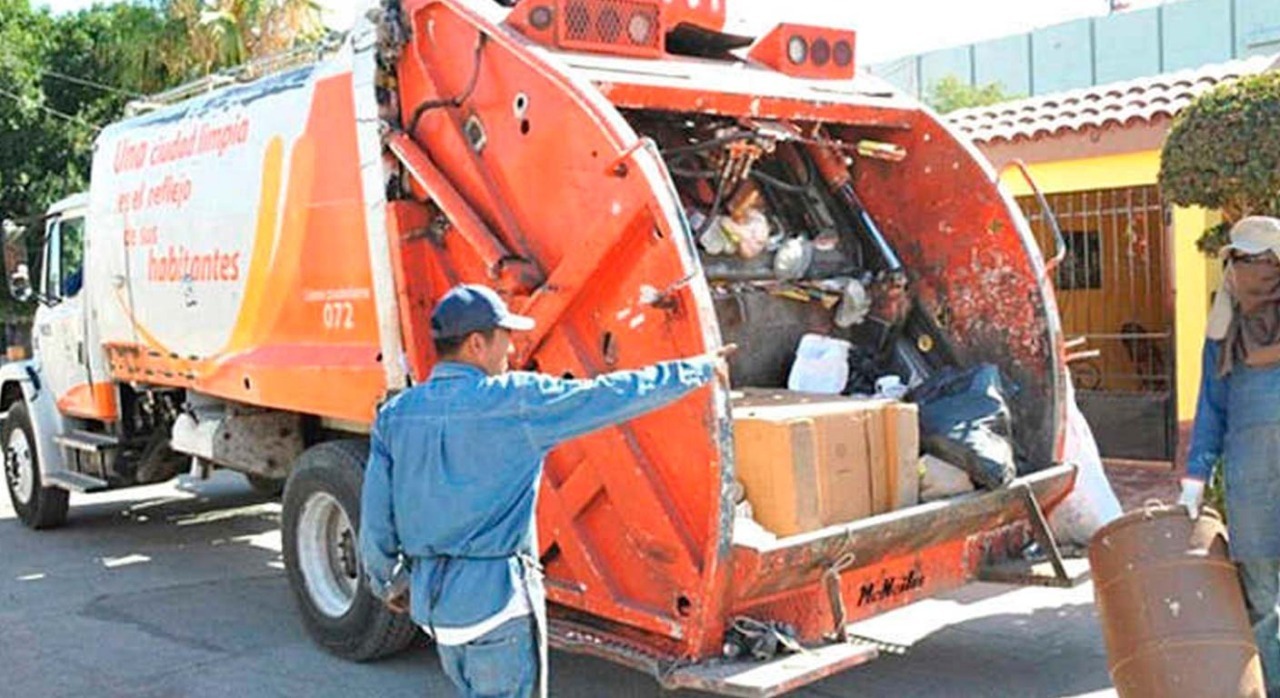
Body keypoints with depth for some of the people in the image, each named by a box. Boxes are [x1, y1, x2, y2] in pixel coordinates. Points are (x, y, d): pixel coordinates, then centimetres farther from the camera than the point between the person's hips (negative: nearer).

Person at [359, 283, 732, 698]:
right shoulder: (515, 401, -15)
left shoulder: (395, 414, 2)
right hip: (495, 593, -6)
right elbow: (614, 395, -8)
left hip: (430, 597, 7)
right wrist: (700, 370, 4)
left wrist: (388, 583, 22)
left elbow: (375, 520, 5)